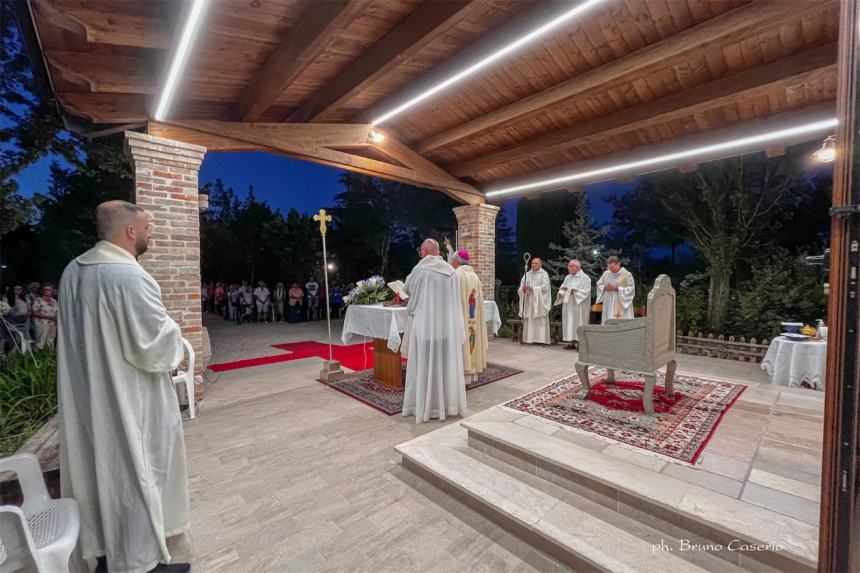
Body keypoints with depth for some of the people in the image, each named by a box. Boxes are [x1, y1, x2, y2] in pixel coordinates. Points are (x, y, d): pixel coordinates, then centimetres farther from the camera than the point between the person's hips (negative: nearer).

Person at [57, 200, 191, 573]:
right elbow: (158, 346, -23)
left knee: (99, 469, 21)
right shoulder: (129, 276, -25)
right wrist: (174, 349, -4)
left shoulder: (72, 272, 2)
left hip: (87, 397, 8)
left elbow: (82, 334, 13)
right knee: (134, 477, 8)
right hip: (127, 403, -8)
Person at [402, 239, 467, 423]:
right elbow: (455, 299, 10)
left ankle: (425, 406, 14)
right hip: (447, 326, 5)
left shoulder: (420, 270, -9)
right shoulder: (450, 271, 5)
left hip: (425, 326, -5)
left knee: (425, 366, 5)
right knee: (446, 364, 12)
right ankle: (448, 403, 23)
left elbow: (408, 289, 8)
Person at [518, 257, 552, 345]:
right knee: (527, 320, 0)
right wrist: (523, 289, -12)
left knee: (540, 321, -6)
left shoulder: (544, 274, 3)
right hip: (528, 302, 4)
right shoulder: (527, 274, 16)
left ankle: (540, 339, -4)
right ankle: (527, 338, 2)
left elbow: (545, 287, -9)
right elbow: (520, 288, 11)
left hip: (539, 302, -4)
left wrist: (532, 288, -16)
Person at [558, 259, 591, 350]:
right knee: (569, 323, 5)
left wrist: (574, 290, -20)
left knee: (578, 323, -4)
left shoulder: (585, 278, -5)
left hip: (579, 306, -6)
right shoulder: (568, 277, 13)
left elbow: (586, 291, -13)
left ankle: (580, 342, 2)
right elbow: (562, 288, 11)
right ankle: (571, 342, 11)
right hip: (568, 305, 6)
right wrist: (561, 293, -10)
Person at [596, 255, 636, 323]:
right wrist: (604, 287, -8)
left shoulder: (627, 274, -4)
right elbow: (599, 285, 14)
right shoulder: (606, 273, 9)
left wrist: (616, 288, -17)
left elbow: (631, 289, -8)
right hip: (608, 306, 4)